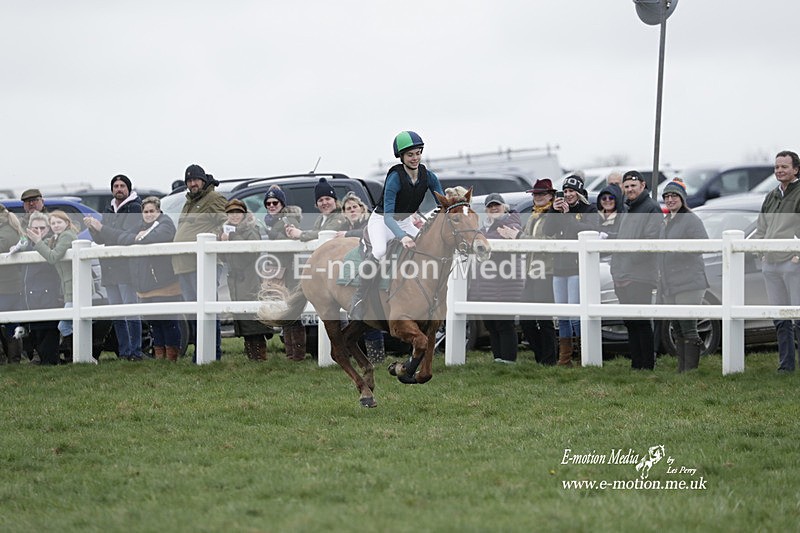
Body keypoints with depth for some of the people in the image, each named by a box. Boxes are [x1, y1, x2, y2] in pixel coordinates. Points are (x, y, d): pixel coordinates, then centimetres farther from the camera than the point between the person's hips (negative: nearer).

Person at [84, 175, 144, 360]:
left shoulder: (134, 208, -3)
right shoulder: (109, 210, 19)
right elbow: (100, 240, 16)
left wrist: (102, 228, -20)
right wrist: (93, 228, -5)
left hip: (127, 266, -7)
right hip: (109, 267, 7)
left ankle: (136, 352, -11)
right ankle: (124, 352, 9)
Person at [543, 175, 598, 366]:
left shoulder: (589, 211, 1)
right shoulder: (560, 210, 17)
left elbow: (590, 230, -16)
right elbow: (548, 231, 7)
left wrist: (567, 216, -13)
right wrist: (554, 212, -5)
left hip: (579, 267, -6)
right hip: (559, 267, 6)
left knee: (575, 315, -13)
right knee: (562, 316, 7)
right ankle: (564, 359, 10)